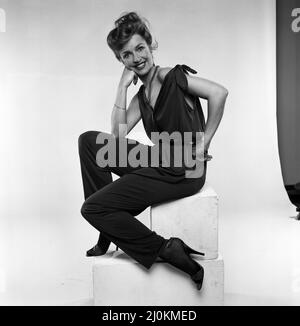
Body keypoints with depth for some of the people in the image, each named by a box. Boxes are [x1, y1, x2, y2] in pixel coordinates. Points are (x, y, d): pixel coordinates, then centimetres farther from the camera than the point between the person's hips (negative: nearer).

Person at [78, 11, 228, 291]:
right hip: (157, 161, 8)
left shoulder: (171, 76, -8)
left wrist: (203, 144, -18)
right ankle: (109, 228, 9)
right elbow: (118, 136, 1)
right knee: (89, 141, 9)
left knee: (91, 207, -9)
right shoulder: (141, 97, 14)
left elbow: (218, 92, -22)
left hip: (182, 171, -8)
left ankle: (165, 250, -6)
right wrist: (123, 86, 1)